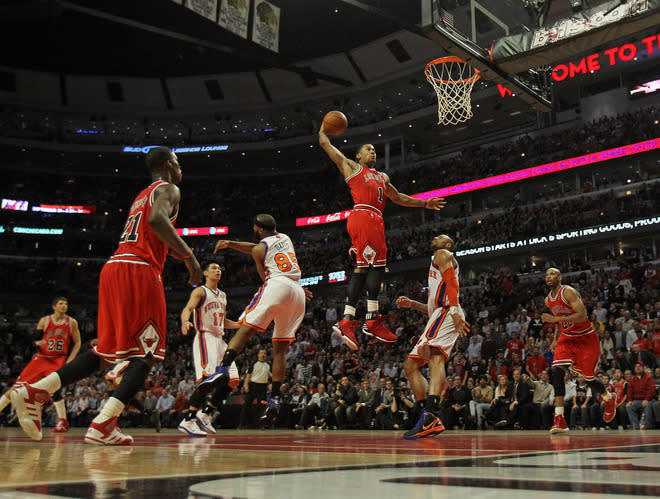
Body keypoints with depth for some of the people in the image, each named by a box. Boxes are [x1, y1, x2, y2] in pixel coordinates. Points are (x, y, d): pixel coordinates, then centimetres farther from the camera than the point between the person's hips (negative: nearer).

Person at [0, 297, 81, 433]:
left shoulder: (72, 322, 0)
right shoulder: (44, 321, 1)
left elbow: (77, 343, 3)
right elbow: (34, 339, 3)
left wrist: (69, 360, -8)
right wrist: (37, 343, -21)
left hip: (59, 360, -2)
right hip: (41, 358, 2)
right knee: (19, 385, -4)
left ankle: (63, 422, -13)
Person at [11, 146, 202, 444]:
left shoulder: (142, 196, 30)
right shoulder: (168, 189, 2)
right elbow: (157, 219, -20)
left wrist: (180, 252, 34)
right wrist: (189, 255, -15)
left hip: (114, 267, 9)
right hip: (139, 271, -9)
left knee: (107, 353, 13)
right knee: (147, 353, -5)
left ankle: (34, 392, 3)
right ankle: (103, 425, -17)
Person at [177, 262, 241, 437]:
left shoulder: (223, 295, 21)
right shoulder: (200, 291, -1)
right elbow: (188, 308, -18)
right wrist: (185, 321, -40)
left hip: (220, 340, 8)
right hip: (204, 338, -8)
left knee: (232, 380, 1)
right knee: (208, 379, -23)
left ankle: (205, 414, 9)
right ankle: (188, 420, -17)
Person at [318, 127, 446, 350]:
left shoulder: (382, 177, 37)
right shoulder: (352, 167, 18)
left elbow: (398, 197, 41)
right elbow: (325, 143, 19)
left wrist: (424, 203, 36)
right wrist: (324, 127, 34)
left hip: (375, 221, 8)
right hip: (362, 215, -8)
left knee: (362, 268, -1)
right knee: (376, 264, -17)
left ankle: (346, 322, -4)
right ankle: (372, 321, -19)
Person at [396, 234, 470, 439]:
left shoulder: (442, 254, 9)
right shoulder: (436, 268, 37)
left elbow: (452, 281, -12)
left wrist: (454, 310, -27)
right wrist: (412, 304, 26)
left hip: (447, 312, -11)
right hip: (439, 316, 11)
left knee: (435, 356, -33)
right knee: (410, 365, 7)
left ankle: (431, 413, -52)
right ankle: (429, 419, -1)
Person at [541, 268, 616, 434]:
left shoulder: (568, 292, -19)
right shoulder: (548, 300, 6)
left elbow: (582, 316, -29)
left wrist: (554, 319, -32)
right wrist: (555, 340, 10)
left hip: (586, 338, -6)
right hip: (567, 339, 6)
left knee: (588, 377, 1)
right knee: (556, 372, -16)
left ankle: (609, 398, 38)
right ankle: (559, 420, -19)